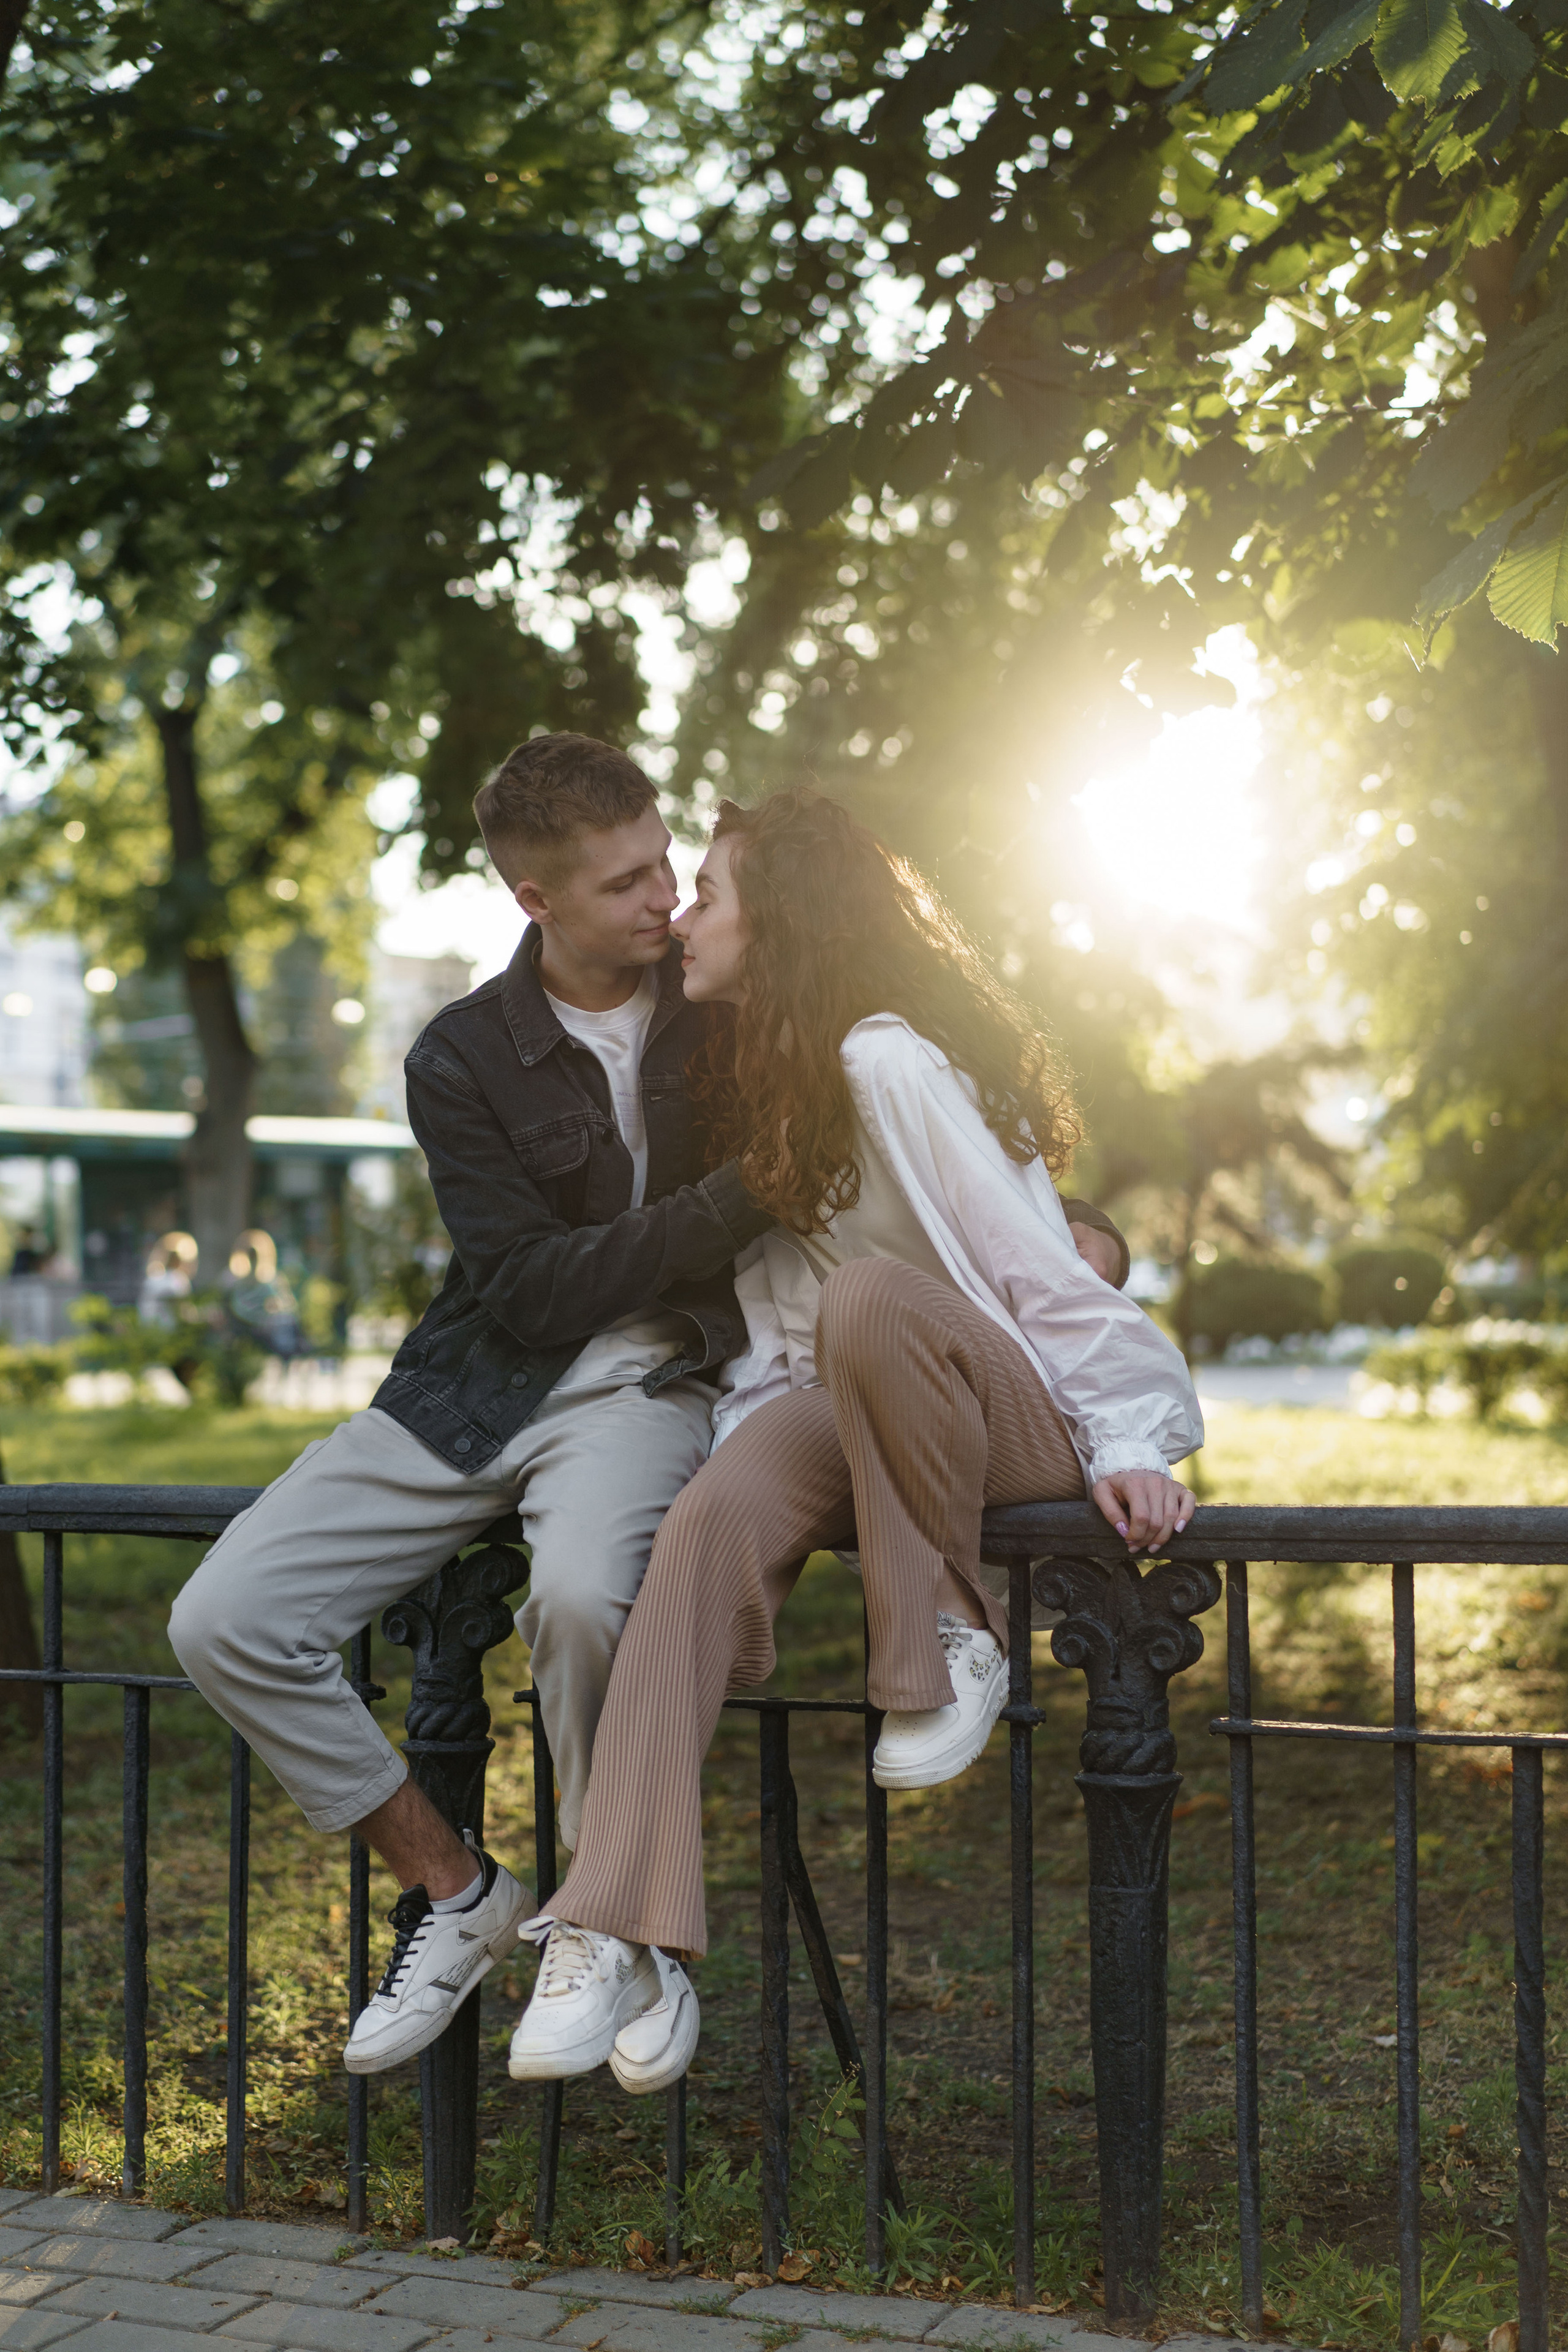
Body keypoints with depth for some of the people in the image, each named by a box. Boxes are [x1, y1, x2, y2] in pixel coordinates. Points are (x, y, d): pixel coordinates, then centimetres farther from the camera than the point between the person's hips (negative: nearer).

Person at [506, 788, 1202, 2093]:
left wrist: (1132, 1445, -25)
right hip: (853, 1416, 7)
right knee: (713, 1519, -27)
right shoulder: (759, 1077, 12)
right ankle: (619, 1934, -37)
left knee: (869, 1299, -39)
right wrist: (749, 1434, 0)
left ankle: (954, 1642, -18)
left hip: (1014, 1417, -7)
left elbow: (1037, 1267, -19)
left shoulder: (887, 1061, -17)